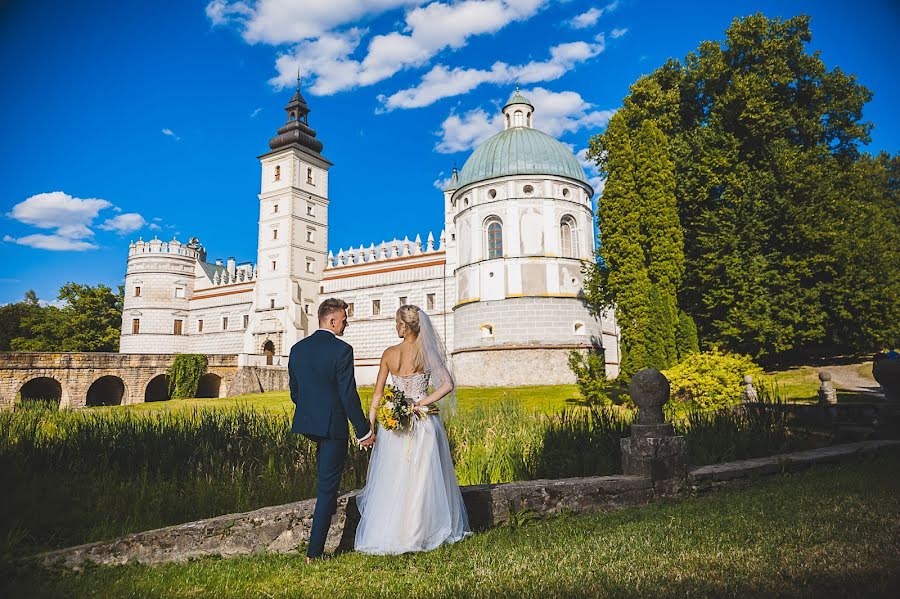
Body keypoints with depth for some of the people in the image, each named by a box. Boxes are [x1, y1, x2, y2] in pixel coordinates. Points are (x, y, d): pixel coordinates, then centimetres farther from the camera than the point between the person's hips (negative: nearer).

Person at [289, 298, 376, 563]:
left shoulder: (297, 349, 4)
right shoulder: (342, 350, -16)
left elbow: (294, 391, 11)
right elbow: (349, 395, -17)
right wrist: (364, 431, -8)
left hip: (306, 422, 7)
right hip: (332, 425, -7)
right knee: (328, 484, 3)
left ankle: (329, 509, 54)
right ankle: (314, 552, 9)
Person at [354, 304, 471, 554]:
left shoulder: (389, 354, -2)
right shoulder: (429, 353, -6)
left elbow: (377, 393, 2)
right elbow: (447, 385, -16)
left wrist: (369, 426, 7)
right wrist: (421, 403, -11)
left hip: (395, 423, 2)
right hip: (424, 423, -1)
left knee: (392, 481, 12)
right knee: (423, 479, 9)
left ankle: (388, 533, 18)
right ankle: (419, 531, 18)